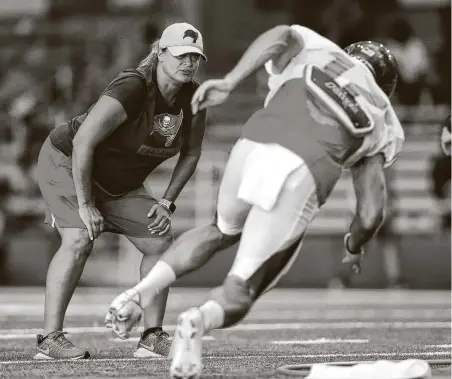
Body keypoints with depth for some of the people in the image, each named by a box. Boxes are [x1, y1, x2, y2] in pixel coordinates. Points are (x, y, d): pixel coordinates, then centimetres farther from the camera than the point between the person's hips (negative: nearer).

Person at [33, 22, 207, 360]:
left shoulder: (194, 99, -10)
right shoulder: (132, 88, -32)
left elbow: (191, 154, 6)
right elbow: (83, 142, -33)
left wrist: (167, 203, -3)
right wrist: (85, 204, -29)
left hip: (122, 181, 8)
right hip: (67, 162, -7)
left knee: (160, 241, -1)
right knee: (79, 240, -26)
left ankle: (153, 338, 7)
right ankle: (50, 339, -24)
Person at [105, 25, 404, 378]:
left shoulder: (314, 51, 32)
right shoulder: (380, 125, 31)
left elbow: (282, 35, 6)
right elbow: (371, 214, 22)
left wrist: (230, 81, -3)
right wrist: (355, 247, 43)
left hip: (255, 143, 2)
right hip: (304, 175, -2)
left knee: (223, 230, 34)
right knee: (240, 291, 8)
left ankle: (141, 292, 16)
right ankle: (200, 321, -26)